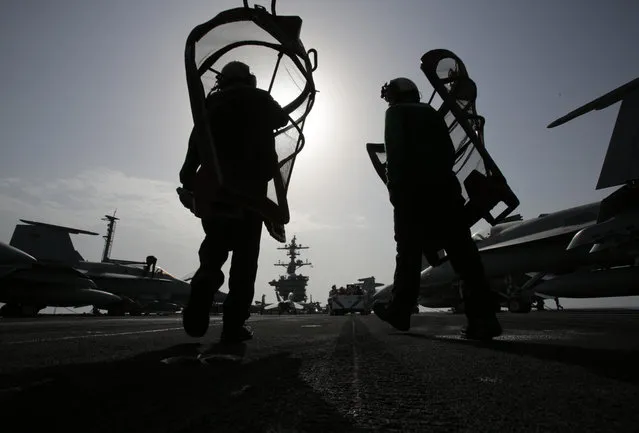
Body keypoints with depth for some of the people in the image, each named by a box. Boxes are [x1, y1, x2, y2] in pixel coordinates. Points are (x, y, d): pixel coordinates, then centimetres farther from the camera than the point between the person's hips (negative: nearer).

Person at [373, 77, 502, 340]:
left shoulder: (396, 113, 10)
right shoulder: (432, 113, 27)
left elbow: (395, 153, -7)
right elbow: (449, 152, 19)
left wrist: (395, 187, -8)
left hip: (412, 191, -5)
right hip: (444, 188, 5)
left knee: (409, 252, 0)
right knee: (461, 251, -4)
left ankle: (400, 311, 7)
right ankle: (483, 317, -9)